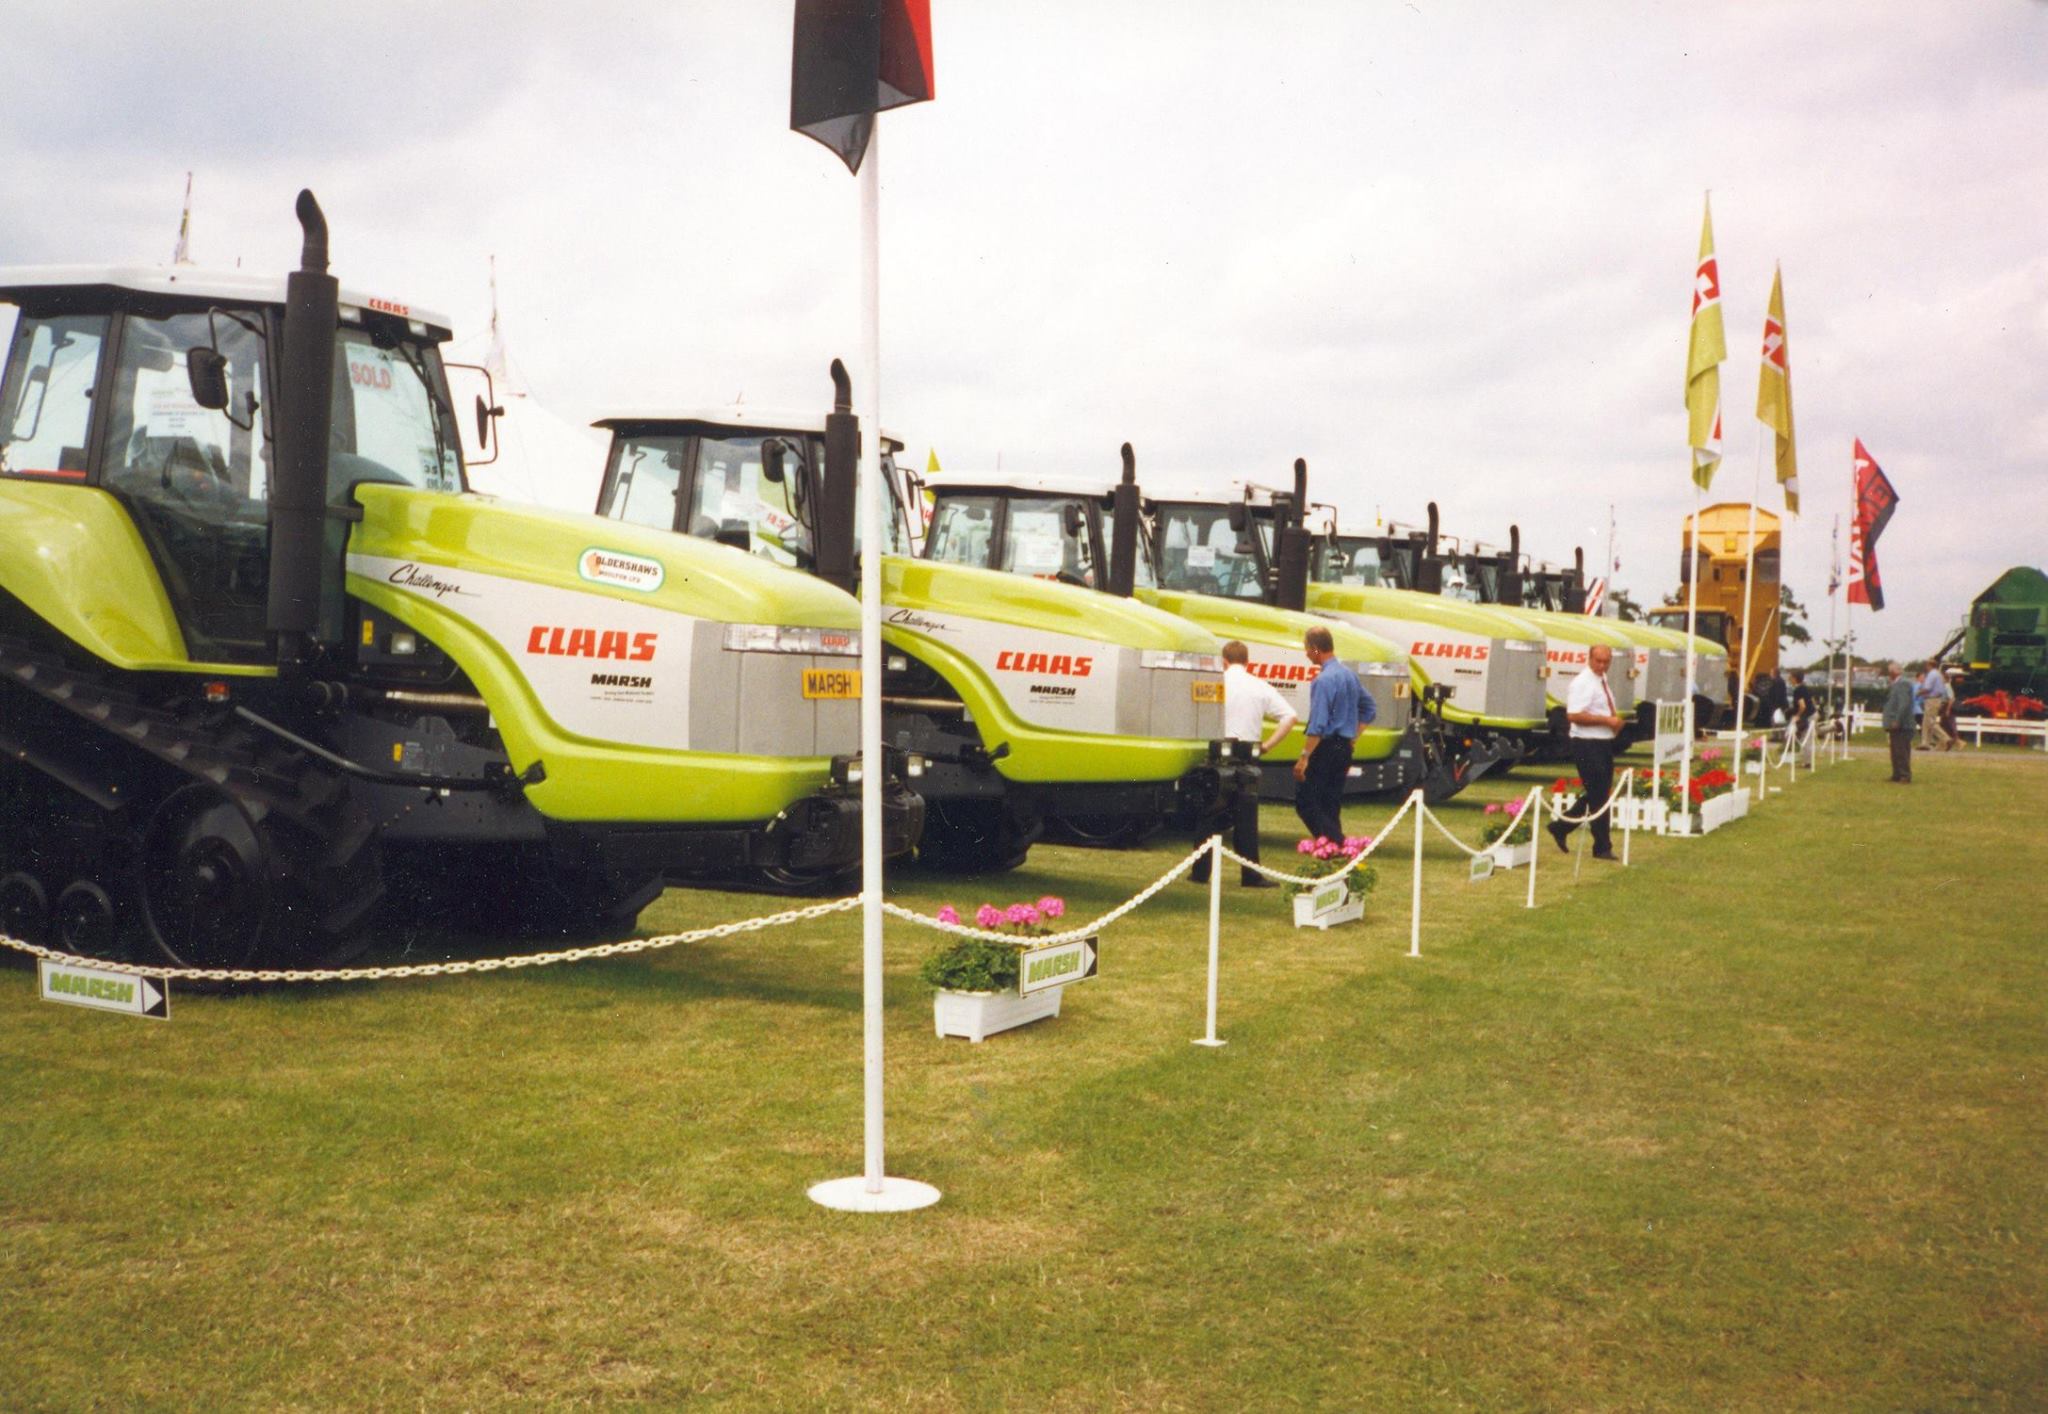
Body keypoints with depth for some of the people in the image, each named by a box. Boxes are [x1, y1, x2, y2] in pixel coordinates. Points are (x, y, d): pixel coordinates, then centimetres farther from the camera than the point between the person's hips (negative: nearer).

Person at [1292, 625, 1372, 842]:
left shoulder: (1324, 680, -17)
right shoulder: (1349, 675, 11)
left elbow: (1318, 724, -22)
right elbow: (1369, 709, 21)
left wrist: (1304, 757, -21)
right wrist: (1353, 736, 22)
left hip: (1326, 748, -9)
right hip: (1345, 748, 9)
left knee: (1305, 801, -4)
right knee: (1332, 804, 13)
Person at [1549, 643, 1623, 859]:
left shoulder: (1602, 681, 14)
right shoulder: (1583, 683, -15)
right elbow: (1573, 715, -25)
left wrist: (1616, 720, 10)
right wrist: (1606, 720, -22)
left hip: (1604, 744, 9)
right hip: (1588, 746, -9)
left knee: (1599, 796, 14)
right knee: (1598, 798, -4)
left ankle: (1561, 827, 25)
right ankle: (1602, 847, 4)